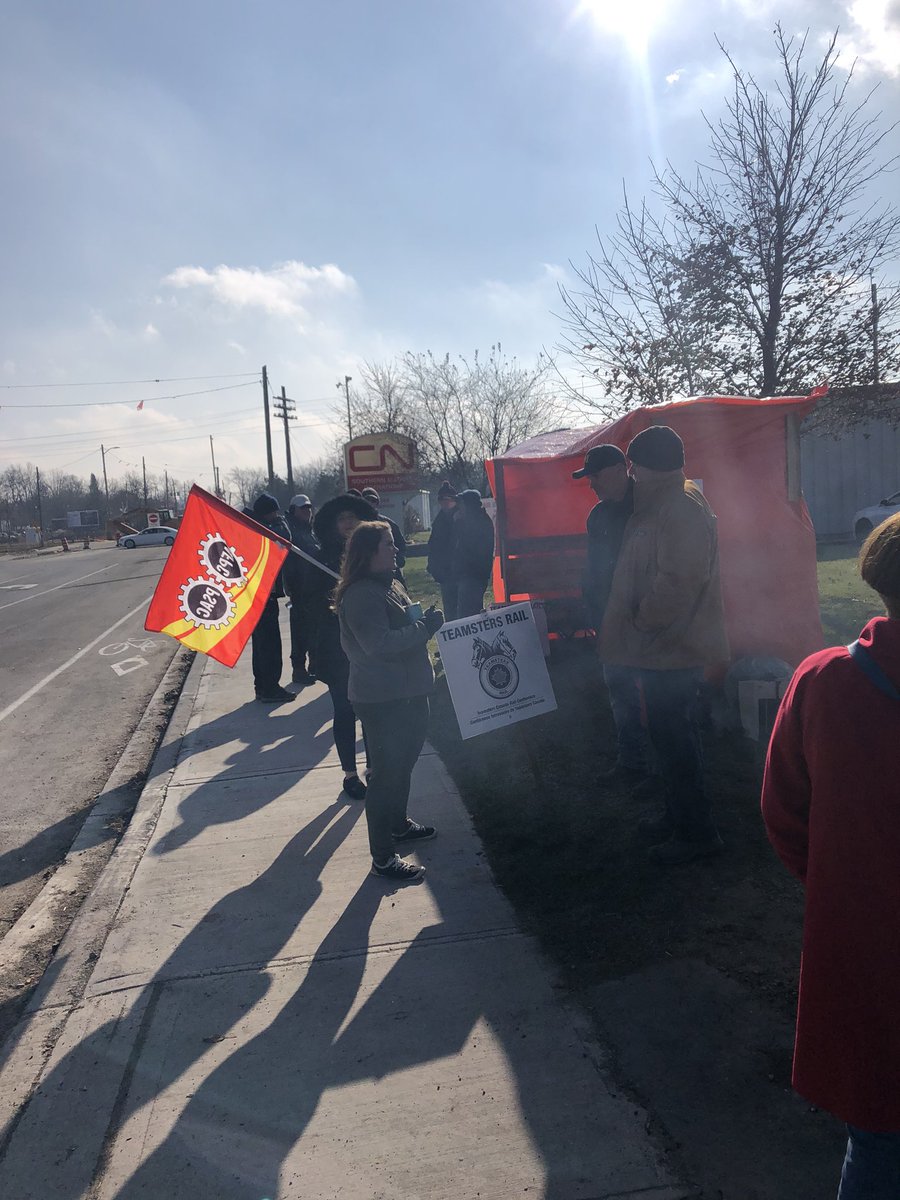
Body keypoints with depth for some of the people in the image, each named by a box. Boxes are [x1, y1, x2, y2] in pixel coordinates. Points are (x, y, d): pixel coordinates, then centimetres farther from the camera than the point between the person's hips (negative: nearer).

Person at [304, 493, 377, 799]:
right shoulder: (323, 558, -2)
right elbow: (311, 600, -4)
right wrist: (333, 606, -21)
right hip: (337, 646, -2)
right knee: (345, 711, 6)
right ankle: (350, 773, 19)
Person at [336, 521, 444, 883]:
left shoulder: (390, 585, 11)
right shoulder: (361, 595, -21)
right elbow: (379, 644, -28)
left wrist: (423, 622, 8)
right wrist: (424, 627, -23)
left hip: (406, 692, 11)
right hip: (381, 699, -10)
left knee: (402, 761, 24)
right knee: (386, 771, -3)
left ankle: (398, 824, 45)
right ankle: (382, 857, 9)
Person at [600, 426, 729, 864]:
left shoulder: (682, 512, -21)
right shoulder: (664, 506, 14)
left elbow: (676, 584, -27)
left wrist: (641, 622, -15)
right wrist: (640, 624, 15)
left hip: (671, 651, -11)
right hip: (664, 650, 11)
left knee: (672, 738, -2)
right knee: (673, 735, 20)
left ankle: (696, 832, 11)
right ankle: (679, 816, 34)